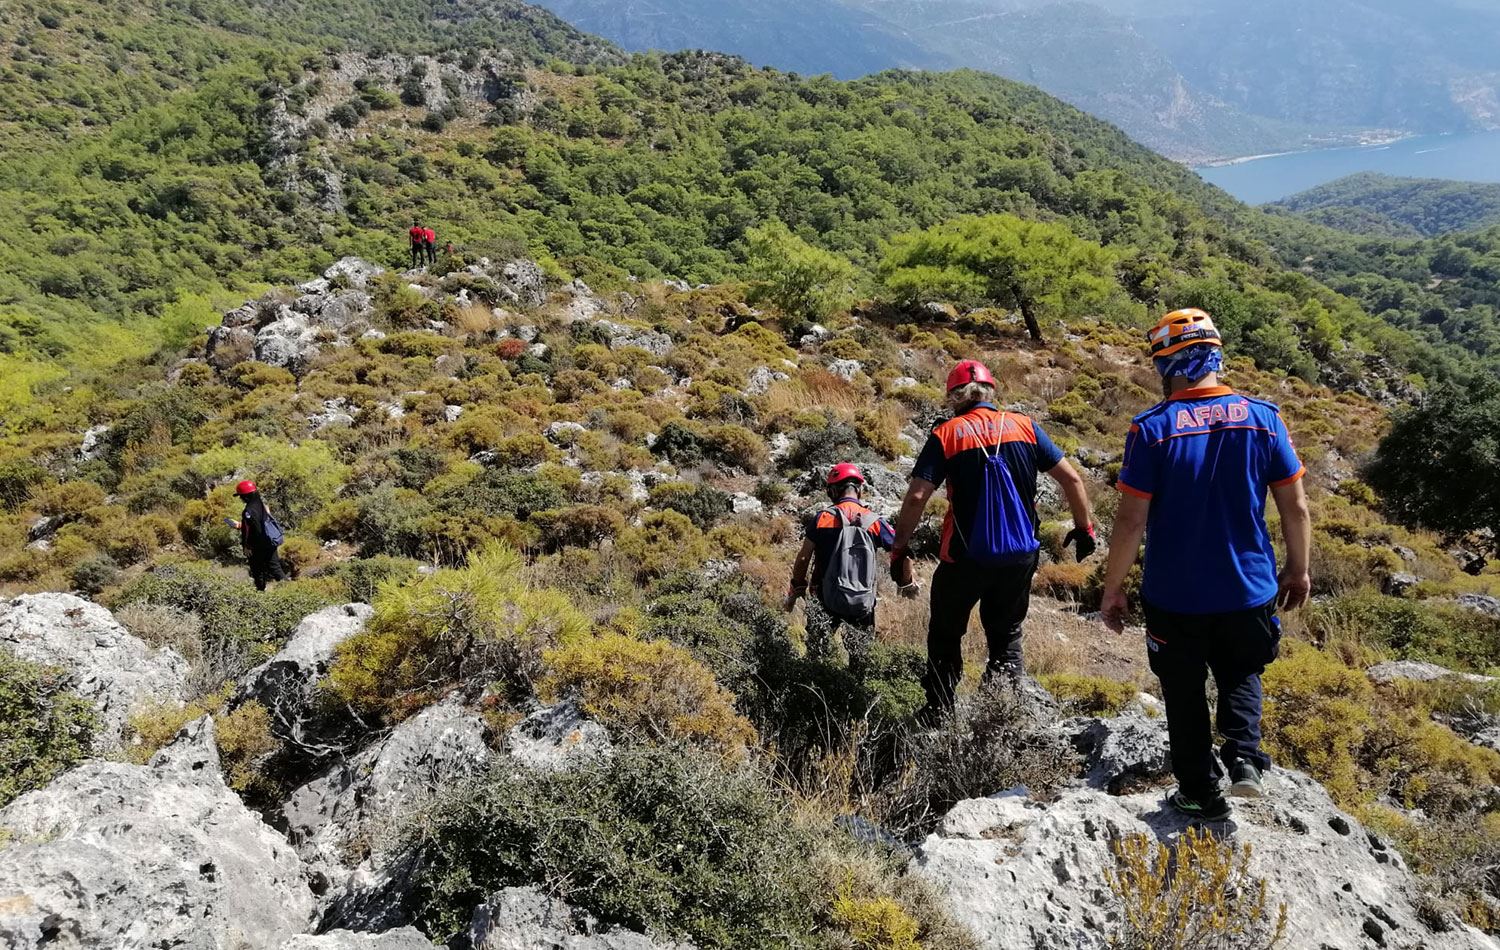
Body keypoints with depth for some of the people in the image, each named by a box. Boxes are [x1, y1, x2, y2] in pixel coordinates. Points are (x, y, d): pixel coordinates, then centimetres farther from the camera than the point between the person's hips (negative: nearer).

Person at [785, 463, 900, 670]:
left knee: (818, 651, 17)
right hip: (863, 604, 1)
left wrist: (795, 591, 10)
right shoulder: (875, 522, -3)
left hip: (827, 600, -1)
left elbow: (803, 558, -3)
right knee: (860, 654, 22)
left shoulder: (821, 519, -5)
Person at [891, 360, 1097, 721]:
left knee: (945, 634, 18)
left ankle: (938, 713, 22)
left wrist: (900, 549, -3)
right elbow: (1072, 479, 1)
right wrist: (1084, 528, 14)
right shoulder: (1025, 427, 2)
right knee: (1007, 634, 20)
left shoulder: (946, 434, -5)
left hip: (965, 558, -2)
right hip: (1020, 555, 3)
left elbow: (916, 498, -13)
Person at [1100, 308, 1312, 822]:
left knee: (1185, 693, 17)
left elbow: (1131, 521, -16)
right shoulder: (1264, 418, -7)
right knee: (1240, 675, 27)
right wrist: (1298, 569, 15)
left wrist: (1112, 588, -4)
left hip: (1174, 597, -2)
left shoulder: (1151, 429, -16)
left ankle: (1200, 793, 26)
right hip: (1249, 591, 3)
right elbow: (1295, 508, -1)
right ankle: (1244, 759, 7)